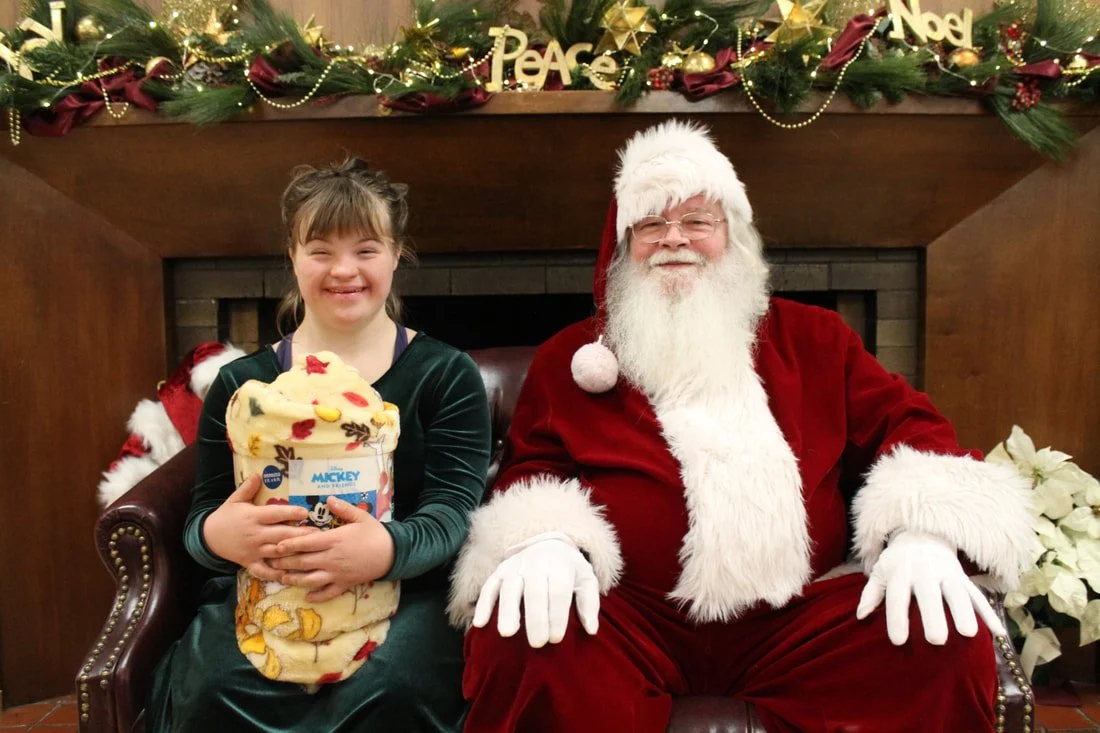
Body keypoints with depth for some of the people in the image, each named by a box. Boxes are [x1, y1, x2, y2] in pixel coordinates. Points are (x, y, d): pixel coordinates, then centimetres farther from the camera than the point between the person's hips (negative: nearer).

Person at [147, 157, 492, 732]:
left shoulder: (446, 375, 2)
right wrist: (217, 535, -20)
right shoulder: (241, 383, 10)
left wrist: (387, 549, -30)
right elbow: (202, 515, 6)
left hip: (404, 590, -1)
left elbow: (452, 509, -7)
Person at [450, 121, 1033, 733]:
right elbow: (533, 470, 8)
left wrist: (921, 530, -9)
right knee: (519, 634, -32)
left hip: (798, 618, 2)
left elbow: (903, 423, 12)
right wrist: (544, 538, -17)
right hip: (627, 617, -1)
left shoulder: (813, 339, 17)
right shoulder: (570, 359, 13)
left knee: (952, 638, -20)